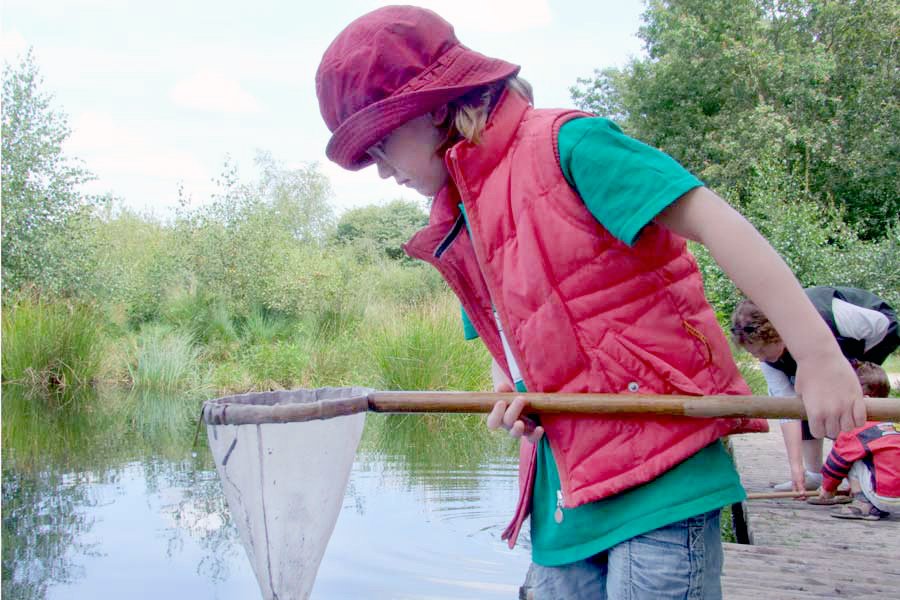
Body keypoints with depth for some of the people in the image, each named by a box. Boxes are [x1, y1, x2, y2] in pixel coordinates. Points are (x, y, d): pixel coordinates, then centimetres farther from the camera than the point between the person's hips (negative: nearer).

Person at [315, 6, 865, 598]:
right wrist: (511, 399, 0)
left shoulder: (563, 145, -8)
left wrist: (819, 357, -20)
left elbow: (716, 223, -15)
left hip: (660, 478, -7)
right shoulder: (459, 232, 17)